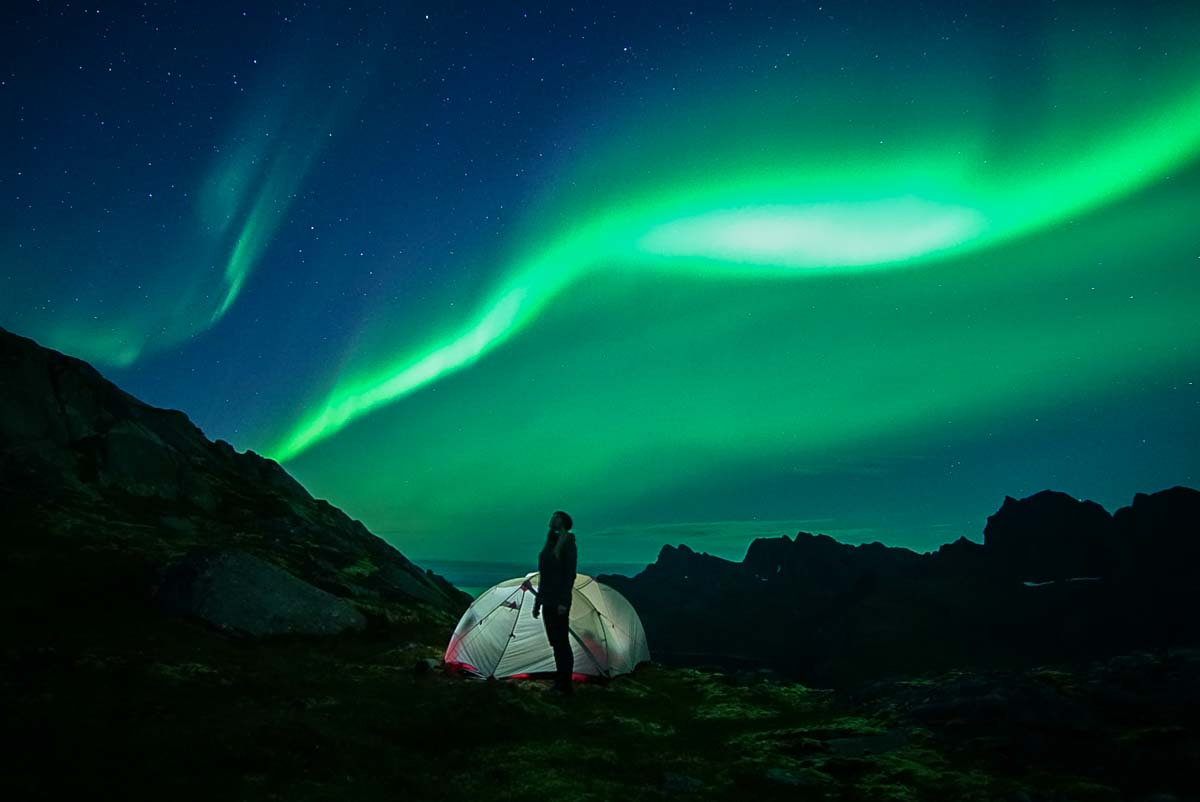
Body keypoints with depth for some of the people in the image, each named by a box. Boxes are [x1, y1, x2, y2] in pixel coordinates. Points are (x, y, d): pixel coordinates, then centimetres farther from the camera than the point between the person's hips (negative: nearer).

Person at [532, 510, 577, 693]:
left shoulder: (567, 544, -9)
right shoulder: (550, 544, 15)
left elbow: (570, 574, -15)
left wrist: (564, 602, -21)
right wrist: (538, 602, 19)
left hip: (559, 601, -8)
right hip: (547, 600, 8)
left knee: (561, 642, -6)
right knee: (555, 642, 12)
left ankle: (565, 685, -2)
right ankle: (559, 682, 18)